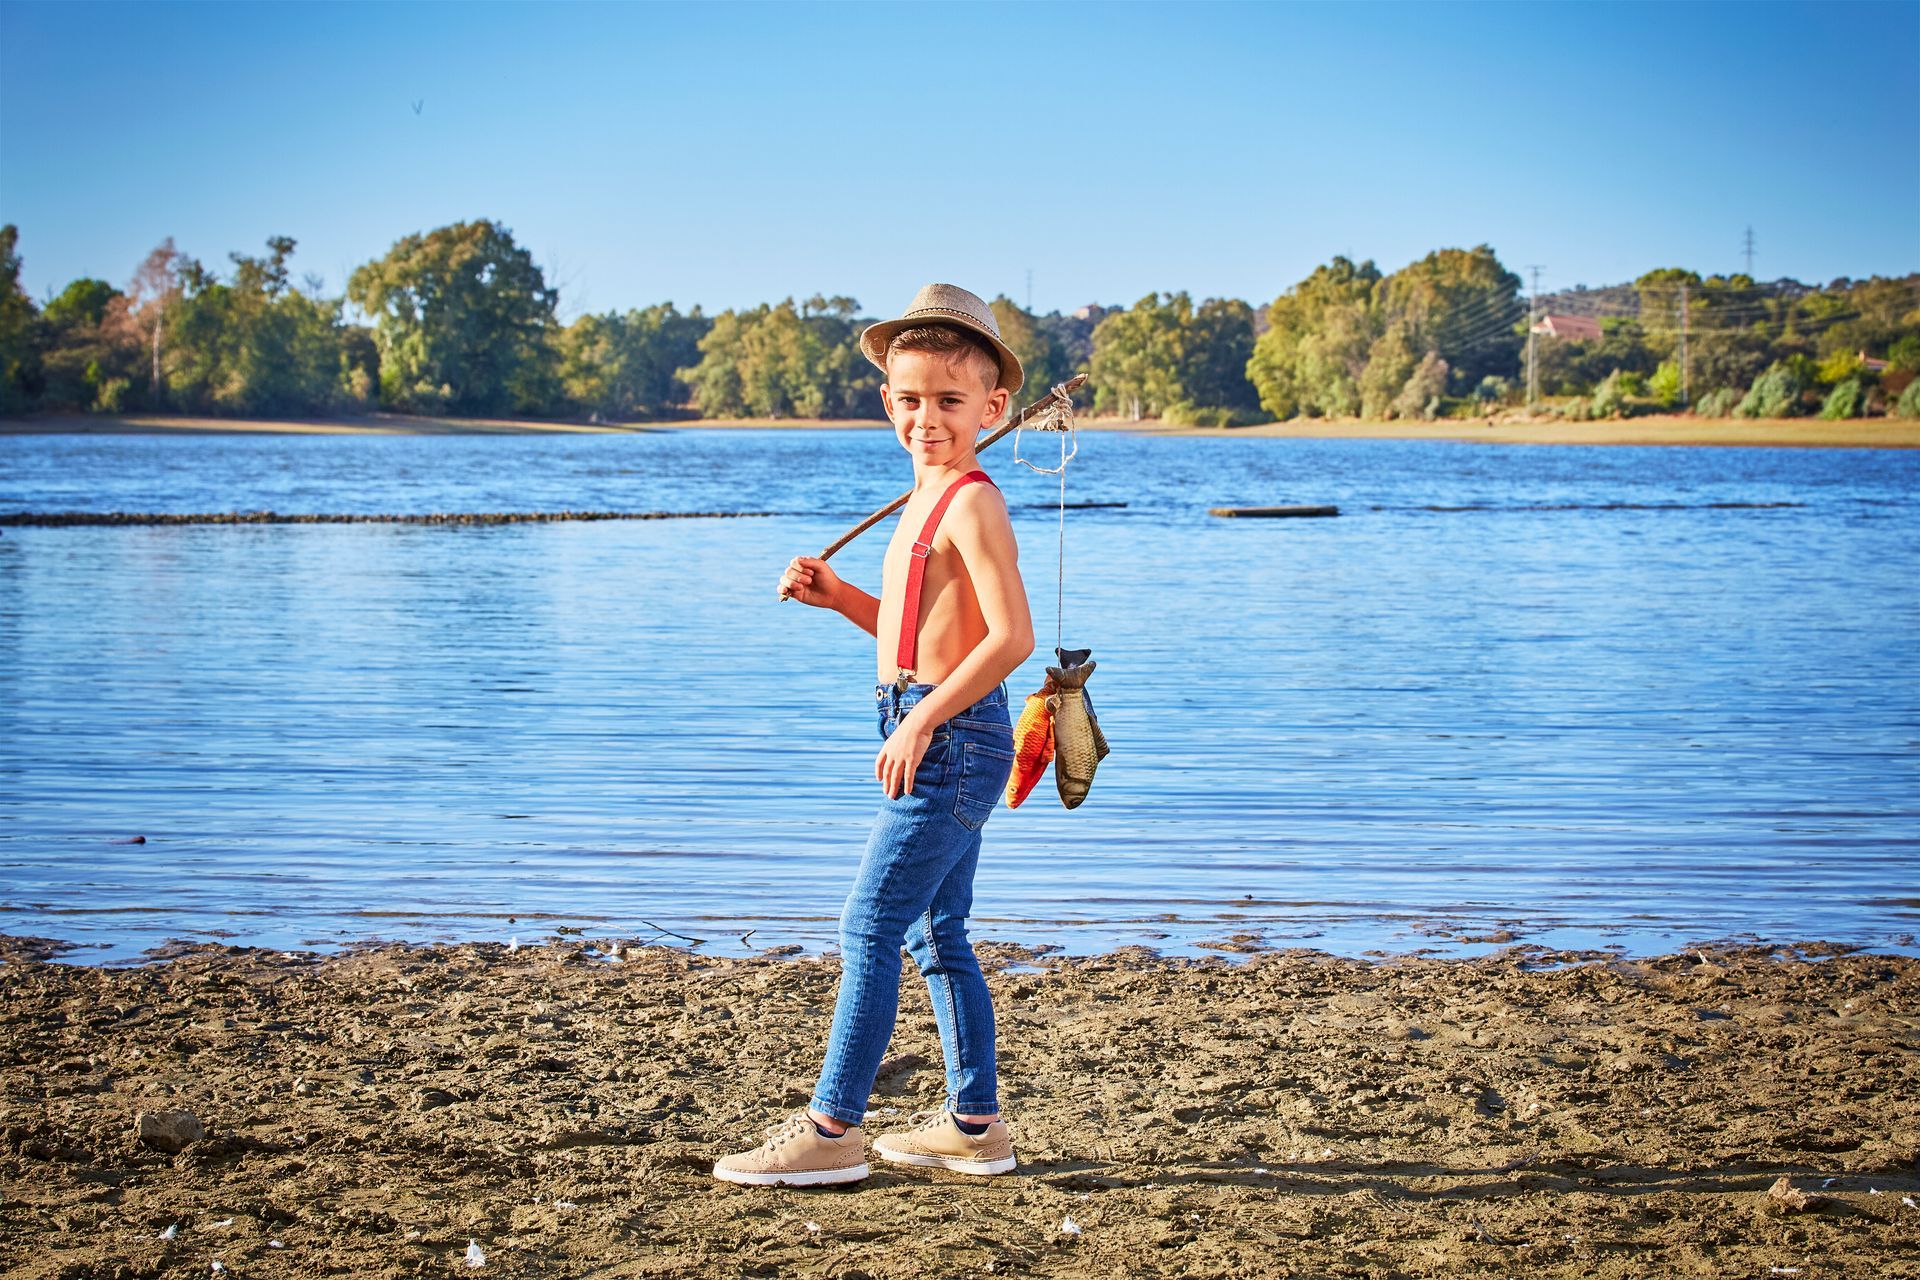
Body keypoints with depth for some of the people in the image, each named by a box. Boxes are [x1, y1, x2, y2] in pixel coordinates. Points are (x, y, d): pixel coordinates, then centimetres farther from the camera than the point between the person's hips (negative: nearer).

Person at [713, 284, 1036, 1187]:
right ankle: (975, 1125, 21)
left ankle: (831, 1130, -4)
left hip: (952, 740, -10)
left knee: (869, 930, -8)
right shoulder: (929, 501, 16)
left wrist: (922, 718, -24)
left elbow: (1013, 635, -24)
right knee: (937, 936, 14)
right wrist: (836, 595, 12)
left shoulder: (971, 503, -15)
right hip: (941, 744, 10)